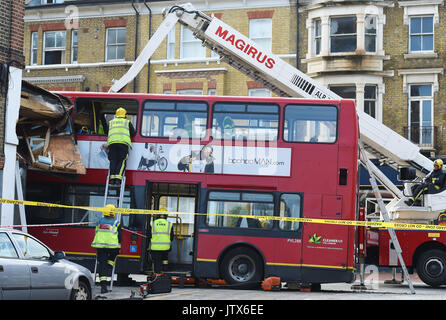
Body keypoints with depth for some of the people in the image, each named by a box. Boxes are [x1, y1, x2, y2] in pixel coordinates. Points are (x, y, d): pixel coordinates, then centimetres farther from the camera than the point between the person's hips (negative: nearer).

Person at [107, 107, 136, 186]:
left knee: (113, 161, 2)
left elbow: (107, 133, 32)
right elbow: (133, 133, 21)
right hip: (123, 142, -2)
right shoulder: (127, 122, 21)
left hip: (112, 142, 2)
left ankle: (112, 177, -13)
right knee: (121, 161, -4)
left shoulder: (111, 122, 28)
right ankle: (118, 178, -20)